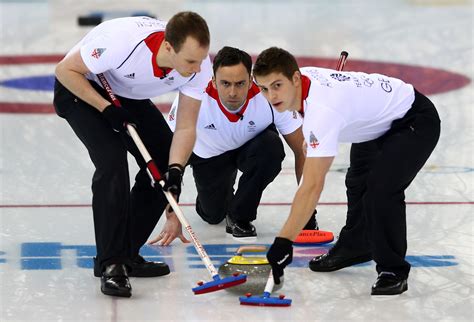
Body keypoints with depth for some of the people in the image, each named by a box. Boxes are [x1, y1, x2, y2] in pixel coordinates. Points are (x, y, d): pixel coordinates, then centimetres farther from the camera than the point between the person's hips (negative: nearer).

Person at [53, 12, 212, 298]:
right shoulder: (124, 41, -41)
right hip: (81, 88, -6)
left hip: (128, 96, 6)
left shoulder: (199, 66, -24)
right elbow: (65, 70, -25)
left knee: (164, 162, -3)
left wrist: (175, 170, -29)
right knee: (113, 159, -25)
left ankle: (126, 255, 8)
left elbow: (186, 127, -14)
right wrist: (107, 109, -27)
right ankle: (111, 264, -19)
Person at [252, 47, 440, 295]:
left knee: (381, 190, -27)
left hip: (416, 122, -11)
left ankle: (393, 271, -11)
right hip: (380, 119, 11)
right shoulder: (302, 77, -13)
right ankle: (355, 247, 44)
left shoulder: (323, 110, -39)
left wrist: (283, 242, -45)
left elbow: (312, 187, -43)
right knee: (358, 184, 23)